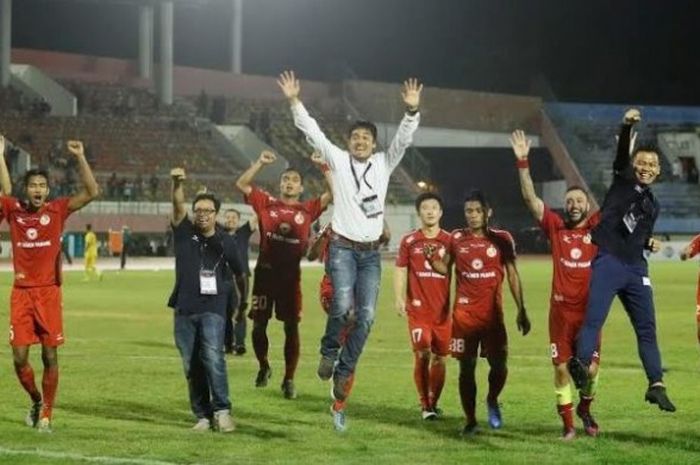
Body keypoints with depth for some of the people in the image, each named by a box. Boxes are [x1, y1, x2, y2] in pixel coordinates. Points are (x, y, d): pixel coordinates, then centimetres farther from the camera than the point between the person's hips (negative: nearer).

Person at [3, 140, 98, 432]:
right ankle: (36, 400, 26)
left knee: (50, 356, 1)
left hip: (49, 291, -1)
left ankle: (46, 414, 12)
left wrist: (80, 158, -15)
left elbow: (91, 192, -7)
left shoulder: (57, 210, -1)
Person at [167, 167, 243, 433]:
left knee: (213, 356, -20)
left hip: (213, 308, -2)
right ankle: (202, 416, 10)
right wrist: (177, 184, -31)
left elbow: (239, 273, 17)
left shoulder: (226, 242, 5)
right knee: (191, 366, 4)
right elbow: (178, 207, -13)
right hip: (184, 309, 2)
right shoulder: (184, 233, 5)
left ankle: (222, 411, -18)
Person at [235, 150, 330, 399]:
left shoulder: (308, 210, 6)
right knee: (259, 324, 3)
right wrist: (260, 163, -4)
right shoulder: (266, 203, 7)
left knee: (291, 327, 0)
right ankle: (263, 366, 27)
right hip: (265, 271, 0)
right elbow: (241, 184, 3)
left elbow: (332, 194, 1)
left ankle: (289, 379, 10)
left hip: (291, 274, 0)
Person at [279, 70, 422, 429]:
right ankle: (329, 352, 5)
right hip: (343, 247, -3)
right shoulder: (338, 159, 2)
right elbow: (312, 131, -4)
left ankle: (344, 371, 9)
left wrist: (412, 110, -21)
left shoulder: (384, 164, 7)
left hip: (371, 252, 3)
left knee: (366, 315, -5)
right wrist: (294, 102, -13)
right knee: (342, 305, -22)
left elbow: (404, 139, -5)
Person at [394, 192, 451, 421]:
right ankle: (424, 405, 1)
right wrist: (399, 299, -5)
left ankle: (433, 403, 22)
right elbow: (400, 271, 6)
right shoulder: (409, 241, 3)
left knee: (439, 357, 6)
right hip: (418, 308, -1)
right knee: (422, 354, -10)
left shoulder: (449, 241, 3)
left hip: (443, 308, 1)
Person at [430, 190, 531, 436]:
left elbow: (512, 275, 4)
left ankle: (492, 400, 25)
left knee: (499, 364, -5)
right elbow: (445, 268, 15)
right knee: (466, 367, 1)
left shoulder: (502, 239, 2)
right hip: (464, 312, 1)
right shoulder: (456, 238, 5)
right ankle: (470, 421, 9)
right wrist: (433, 258, -8)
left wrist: (521, 310, 1)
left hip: (493, 312, -1)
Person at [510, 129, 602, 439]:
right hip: (561, 309, 0)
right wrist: (523, 162, -8)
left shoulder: (597, 227, 3)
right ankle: (567, 423, 13)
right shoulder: (555, 227, 4)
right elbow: (530, 199, 0)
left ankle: (585, 409, 27)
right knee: (562, 368, 1)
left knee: (591, 368, -1)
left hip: (590, 309, 0)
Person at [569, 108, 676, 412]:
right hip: (608, 262, -6)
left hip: (636, 268, 6)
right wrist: (627, 127, -29)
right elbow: (621, 153, -11)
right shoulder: (623, 179, 8)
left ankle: (656, 385, 8)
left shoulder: (652, 204, 22)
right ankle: (581, 362, -37)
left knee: (647, 327, 5)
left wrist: (650, 243, 6)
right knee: (594, 317, -20)